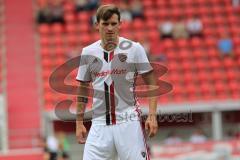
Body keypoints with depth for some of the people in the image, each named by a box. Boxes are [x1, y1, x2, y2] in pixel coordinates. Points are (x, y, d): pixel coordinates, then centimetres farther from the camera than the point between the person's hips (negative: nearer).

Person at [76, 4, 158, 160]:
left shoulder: (134, 48, -2)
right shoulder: (88, 52, 7)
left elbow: (151, 83, 0)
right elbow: (83, 89, 15)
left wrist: (152, 115, -9)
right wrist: (79, 123, 12)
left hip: (128, 122, -3)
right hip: (100, 124, 3)